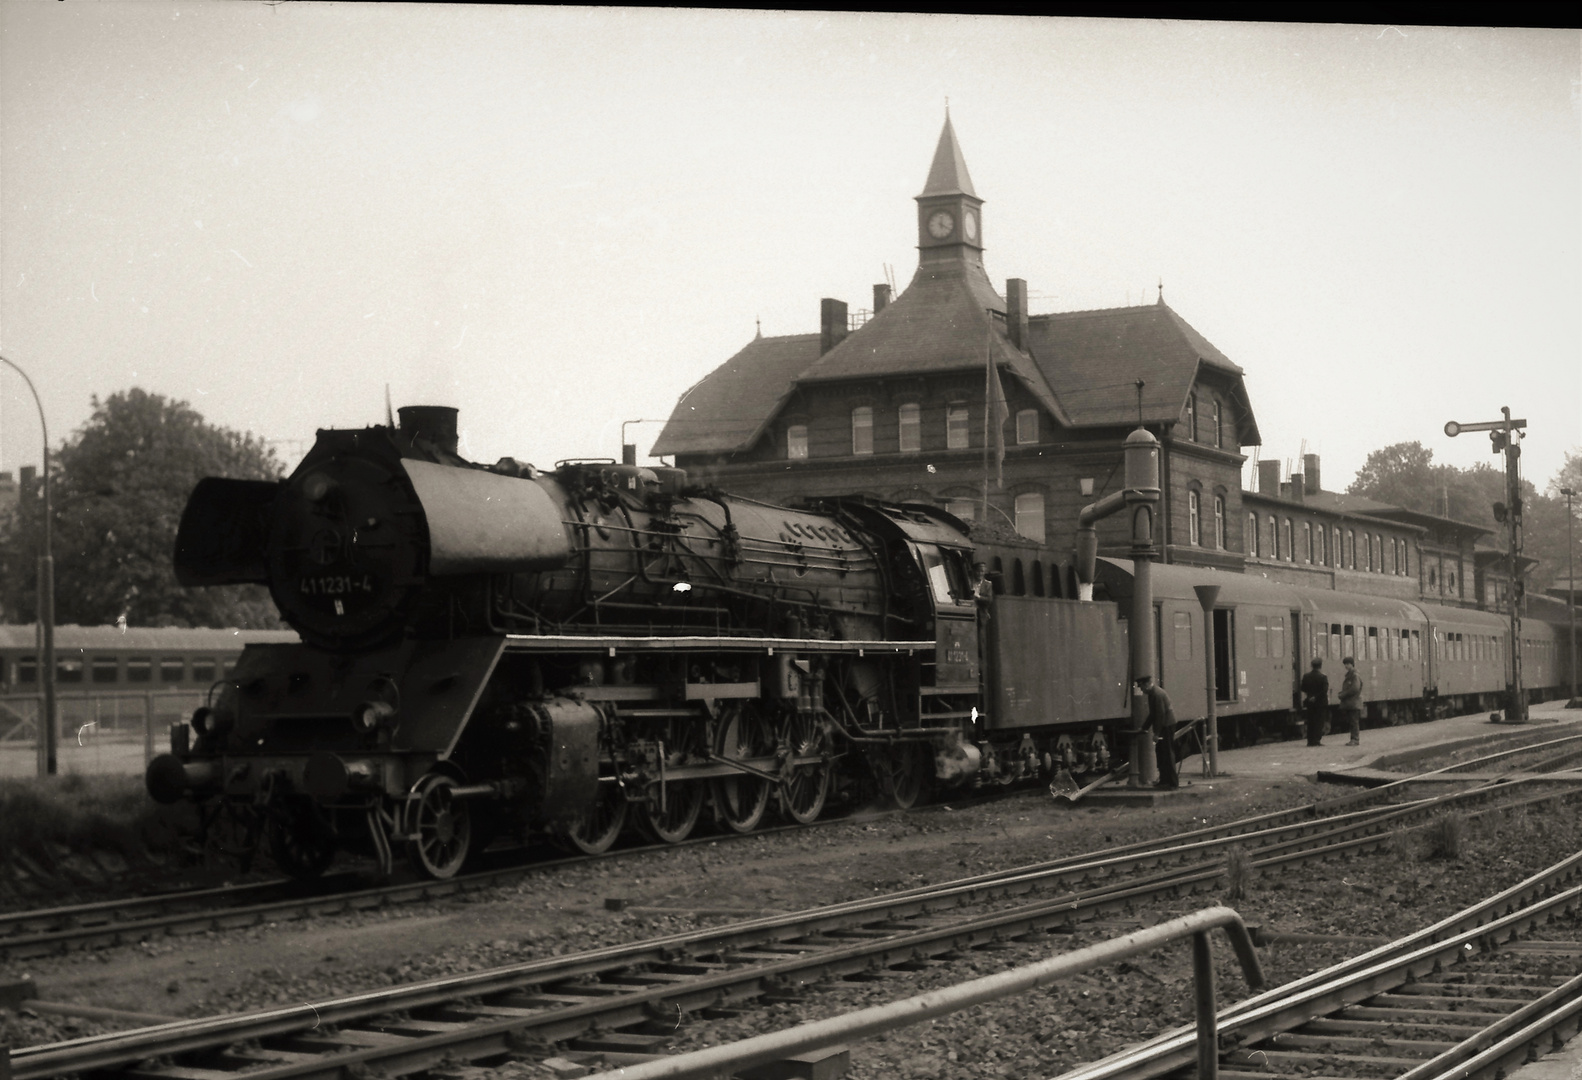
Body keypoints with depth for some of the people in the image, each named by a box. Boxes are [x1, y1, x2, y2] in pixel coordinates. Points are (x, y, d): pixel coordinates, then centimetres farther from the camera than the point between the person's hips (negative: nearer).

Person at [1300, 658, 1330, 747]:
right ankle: (1317, 740, -5)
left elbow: (1303, 689, 5)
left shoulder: (1306, 676, 2)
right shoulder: (1323, 677, -12)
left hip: (1310, 703, 4)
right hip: (1320, 703, -4)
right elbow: (1325, 690, -19)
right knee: (1319, 721, 1)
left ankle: (1310, 741, 11)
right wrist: (1316, 697, -12)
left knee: (1310, 722, 11)